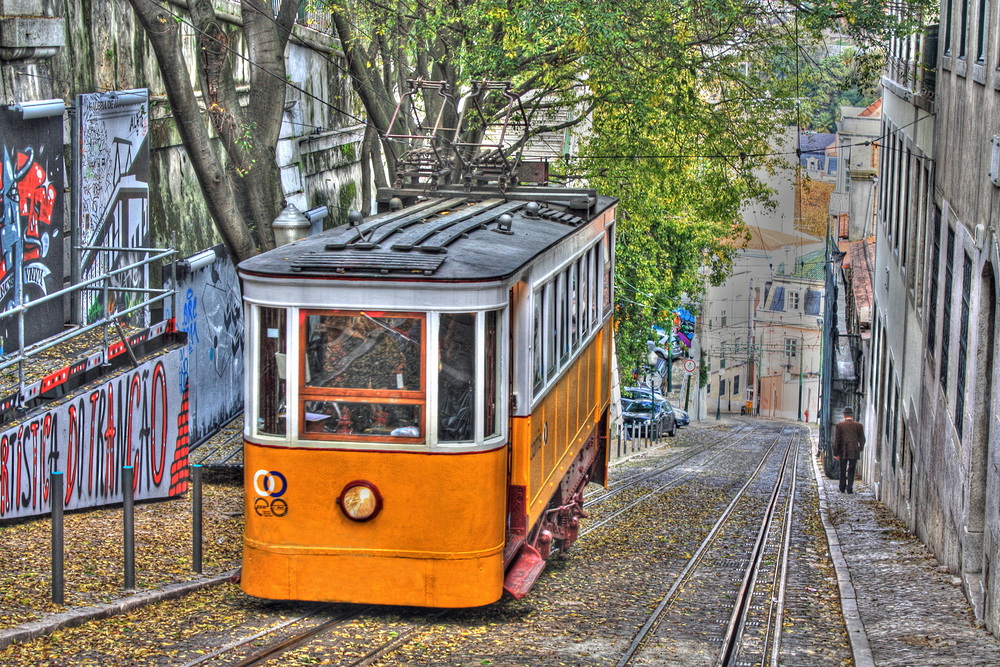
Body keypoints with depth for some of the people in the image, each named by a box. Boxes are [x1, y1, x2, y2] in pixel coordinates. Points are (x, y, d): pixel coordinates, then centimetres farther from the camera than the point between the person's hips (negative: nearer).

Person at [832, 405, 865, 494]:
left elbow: (836, 440, -6)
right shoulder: (858, 426, -1)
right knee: (851, 471, 3)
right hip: (854, 452, 0)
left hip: (843, 452, 0)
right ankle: (849, 489, -4)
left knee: (843, 471, 12)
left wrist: (836, 453, -2)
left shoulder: (839, 425, -4)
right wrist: (860, 448, 24)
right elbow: (862, 440, 5)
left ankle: (842, 489, 16)